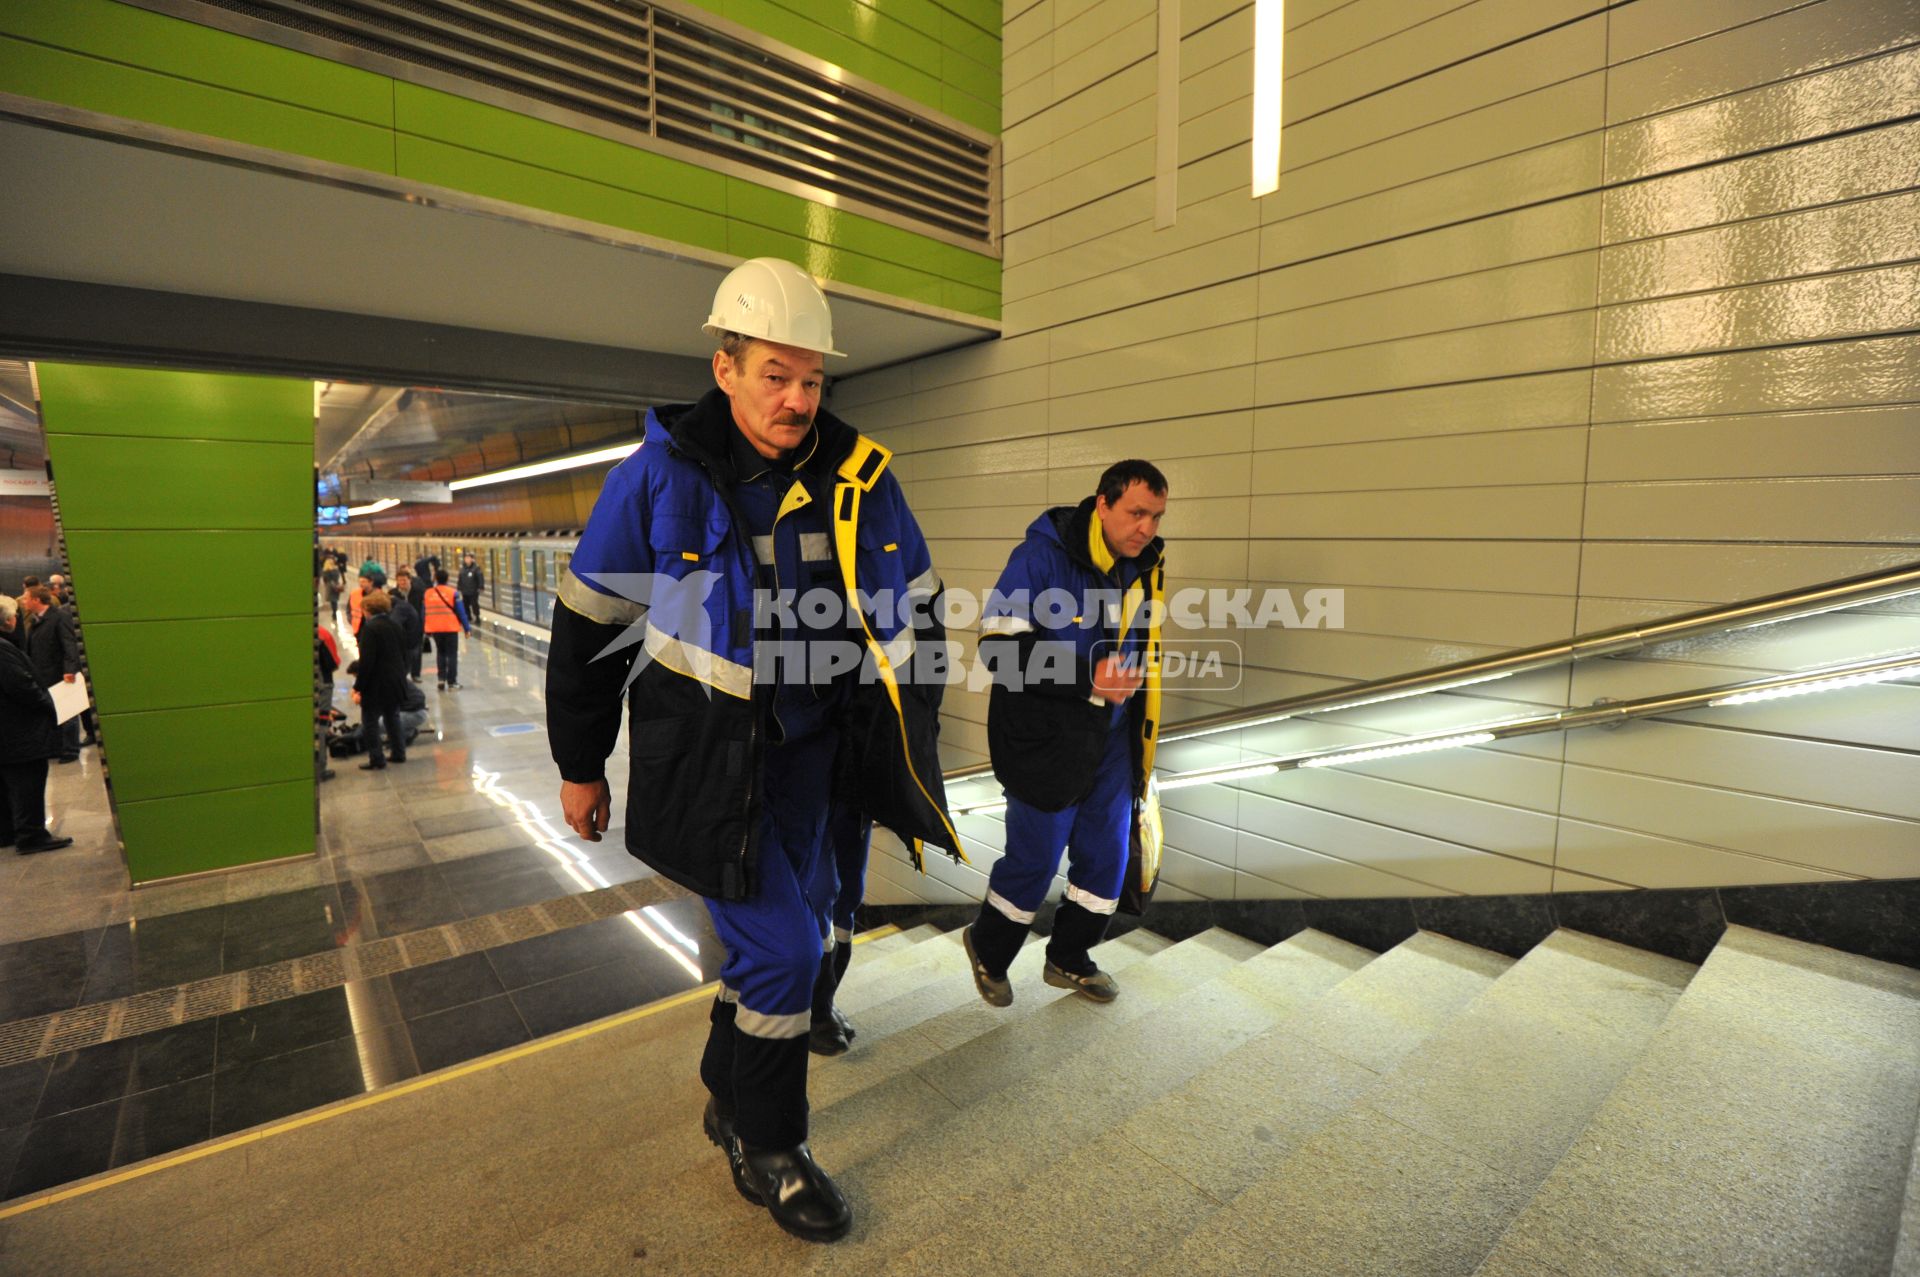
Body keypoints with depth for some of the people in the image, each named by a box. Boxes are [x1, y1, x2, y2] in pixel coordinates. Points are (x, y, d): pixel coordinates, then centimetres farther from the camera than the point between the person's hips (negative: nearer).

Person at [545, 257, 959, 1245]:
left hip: (804, 746, 5)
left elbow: (913, 610, 6)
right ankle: (764, 1148, 22)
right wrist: (580, 767, 3)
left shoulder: (859, 476, -5)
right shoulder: (658, 475, -14)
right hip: (701, 750, -4)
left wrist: (910, 740, 6)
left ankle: (730, 1098, 44)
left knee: (794, 930, 16)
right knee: (780, 943, -6)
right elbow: (588, 625, -4)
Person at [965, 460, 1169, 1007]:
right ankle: (987, 948, 33)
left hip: (1112, 738, 6)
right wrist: (1089, 679, -29)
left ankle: (1069, 958, 36)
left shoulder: (1147, 563, 2)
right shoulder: (1042, 556, -18)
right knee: (1034, 857, 4)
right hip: (1045, 739, -6)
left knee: (1108, 856, 12)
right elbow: (1000, 648, -24)